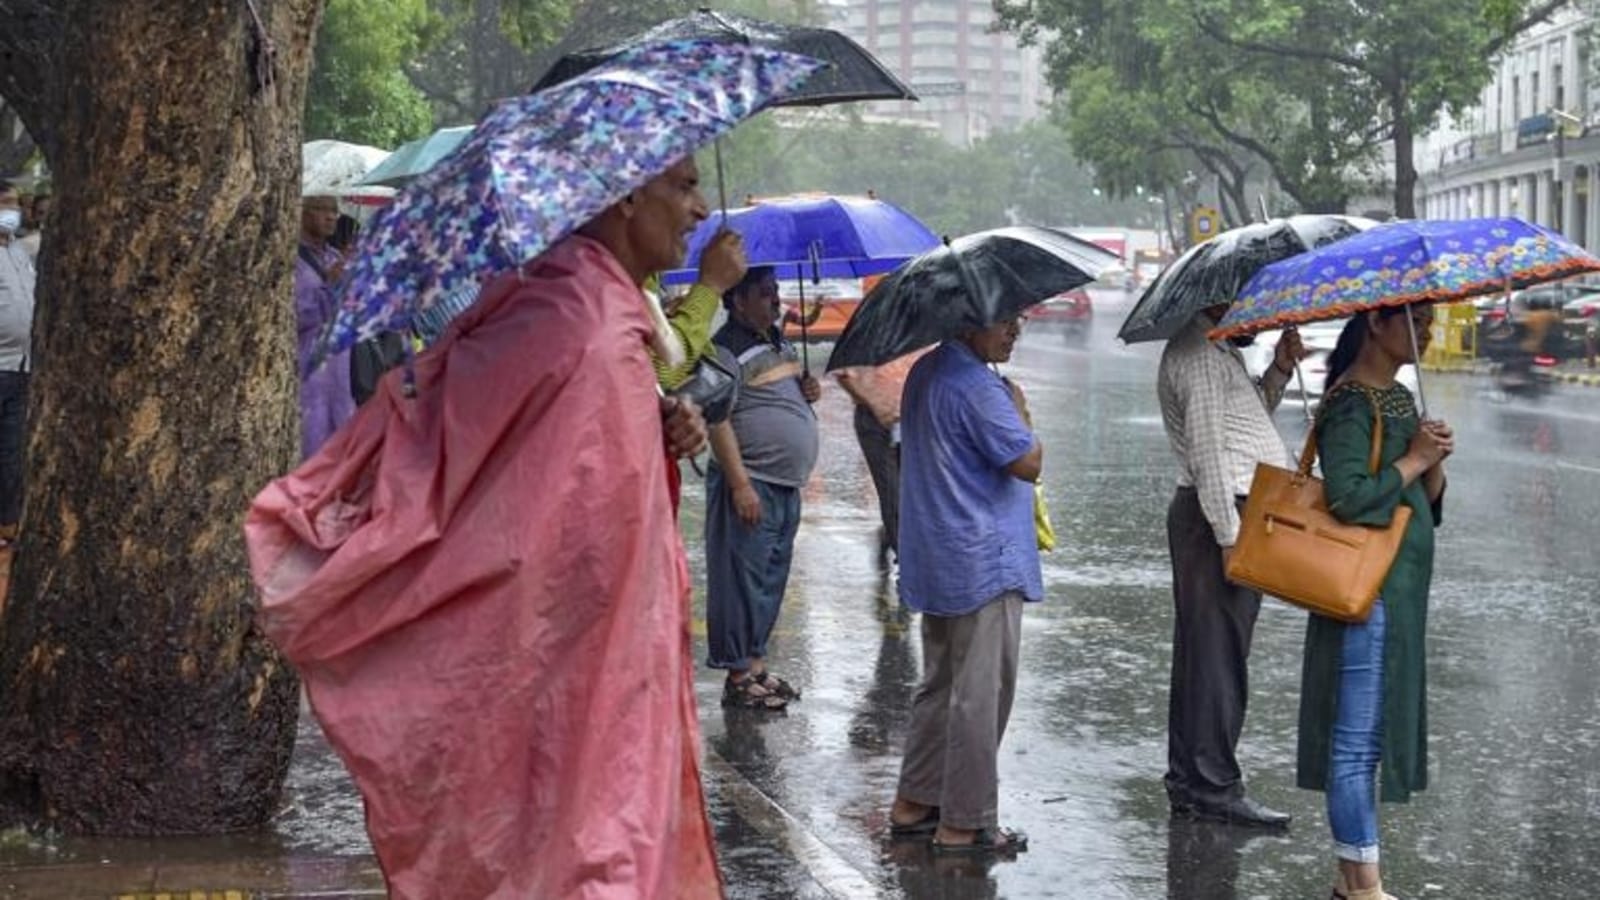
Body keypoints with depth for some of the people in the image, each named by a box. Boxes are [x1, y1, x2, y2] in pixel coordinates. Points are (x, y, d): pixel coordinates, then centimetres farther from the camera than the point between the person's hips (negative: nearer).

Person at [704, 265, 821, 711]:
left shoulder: (779, 342, 15)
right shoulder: (728, 348, -13)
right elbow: (717, 419, -18)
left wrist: (808, 390, 6)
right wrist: (740, 484, -22)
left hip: (787, 485, 9)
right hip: (752, 484, -9)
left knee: (772, 577, 14)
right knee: (743, 578, -3)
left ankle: (756, 662, 24)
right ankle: (738, 677, 2)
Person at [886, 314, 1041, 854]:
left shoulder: (926, 373, 11)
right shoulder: (977, 388, -21)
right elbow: (1028, 463, -22)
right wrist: (1018, 409, -7)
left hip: (936, 562, 10)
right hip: (984, 564, -10)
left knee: (940, 685, 19)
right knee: (979, 697, -2)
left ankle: (914, 803, 25)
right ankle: (965, 824, 2)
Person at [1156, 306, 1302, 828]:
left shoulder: (1218, 350, 20)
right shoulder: (1199, 354, -14)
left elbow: (1247, 417, 26)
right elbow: (1207, 450, -20)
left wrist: (1277, 372, 10)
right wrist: (1230, 536, -22)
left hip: (1226, 513, 11)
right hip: (1218, 513, -11)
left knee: (1199, 654, 13)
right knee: (1219, 653, -7)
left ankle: (1188, 782, 20)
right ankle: (1214, 788, -3)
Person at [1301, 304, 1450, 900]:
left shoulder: (1401, 399, 14)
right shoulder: (1351, 404, -13)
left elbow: (1426, 508, 16)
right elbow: (1349, 498, -26)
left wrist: (1435, 463, -4)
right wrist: (1414, 460, -15)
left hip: (1401, 591, 9)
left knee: (1367, 737, 13)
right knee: (1356, 739, -3)